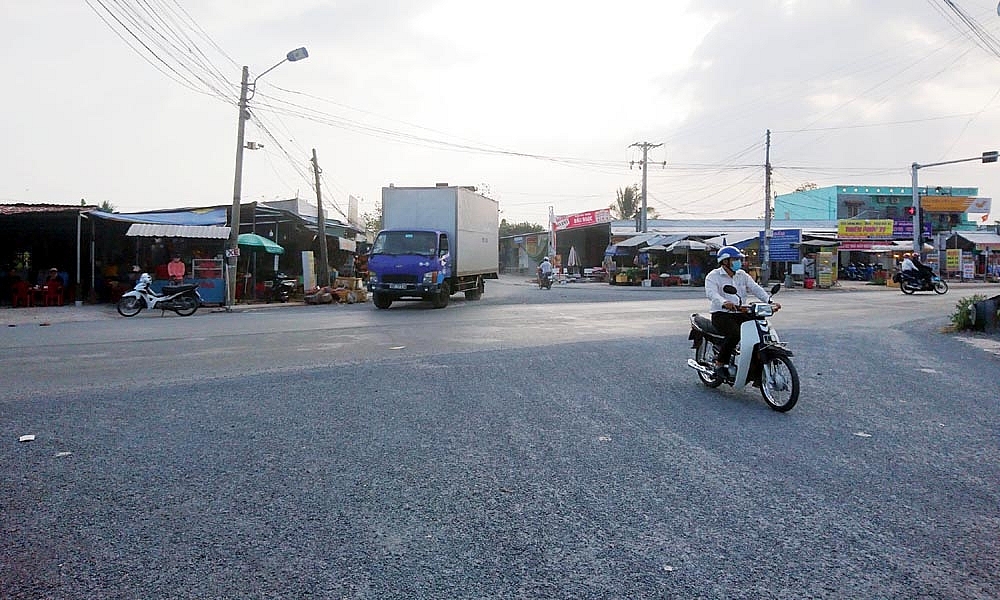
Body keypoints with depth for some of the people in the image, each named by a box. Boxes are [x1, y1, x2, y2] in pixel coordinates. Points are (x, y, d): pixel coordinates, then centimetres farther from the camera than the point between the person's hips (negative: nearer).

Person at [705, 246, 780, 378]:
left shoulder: (742, 275, 17)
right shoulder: (713, 276, -3)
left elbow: (755, 288, 5)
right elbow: (711, 293, -22)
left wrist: (770, 301, -13)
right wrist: (724, 303, -44)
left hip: (740, 313, 6)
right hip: (721, 314, -6)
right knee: (735, 333, -32)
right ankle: (720, 363, -16)